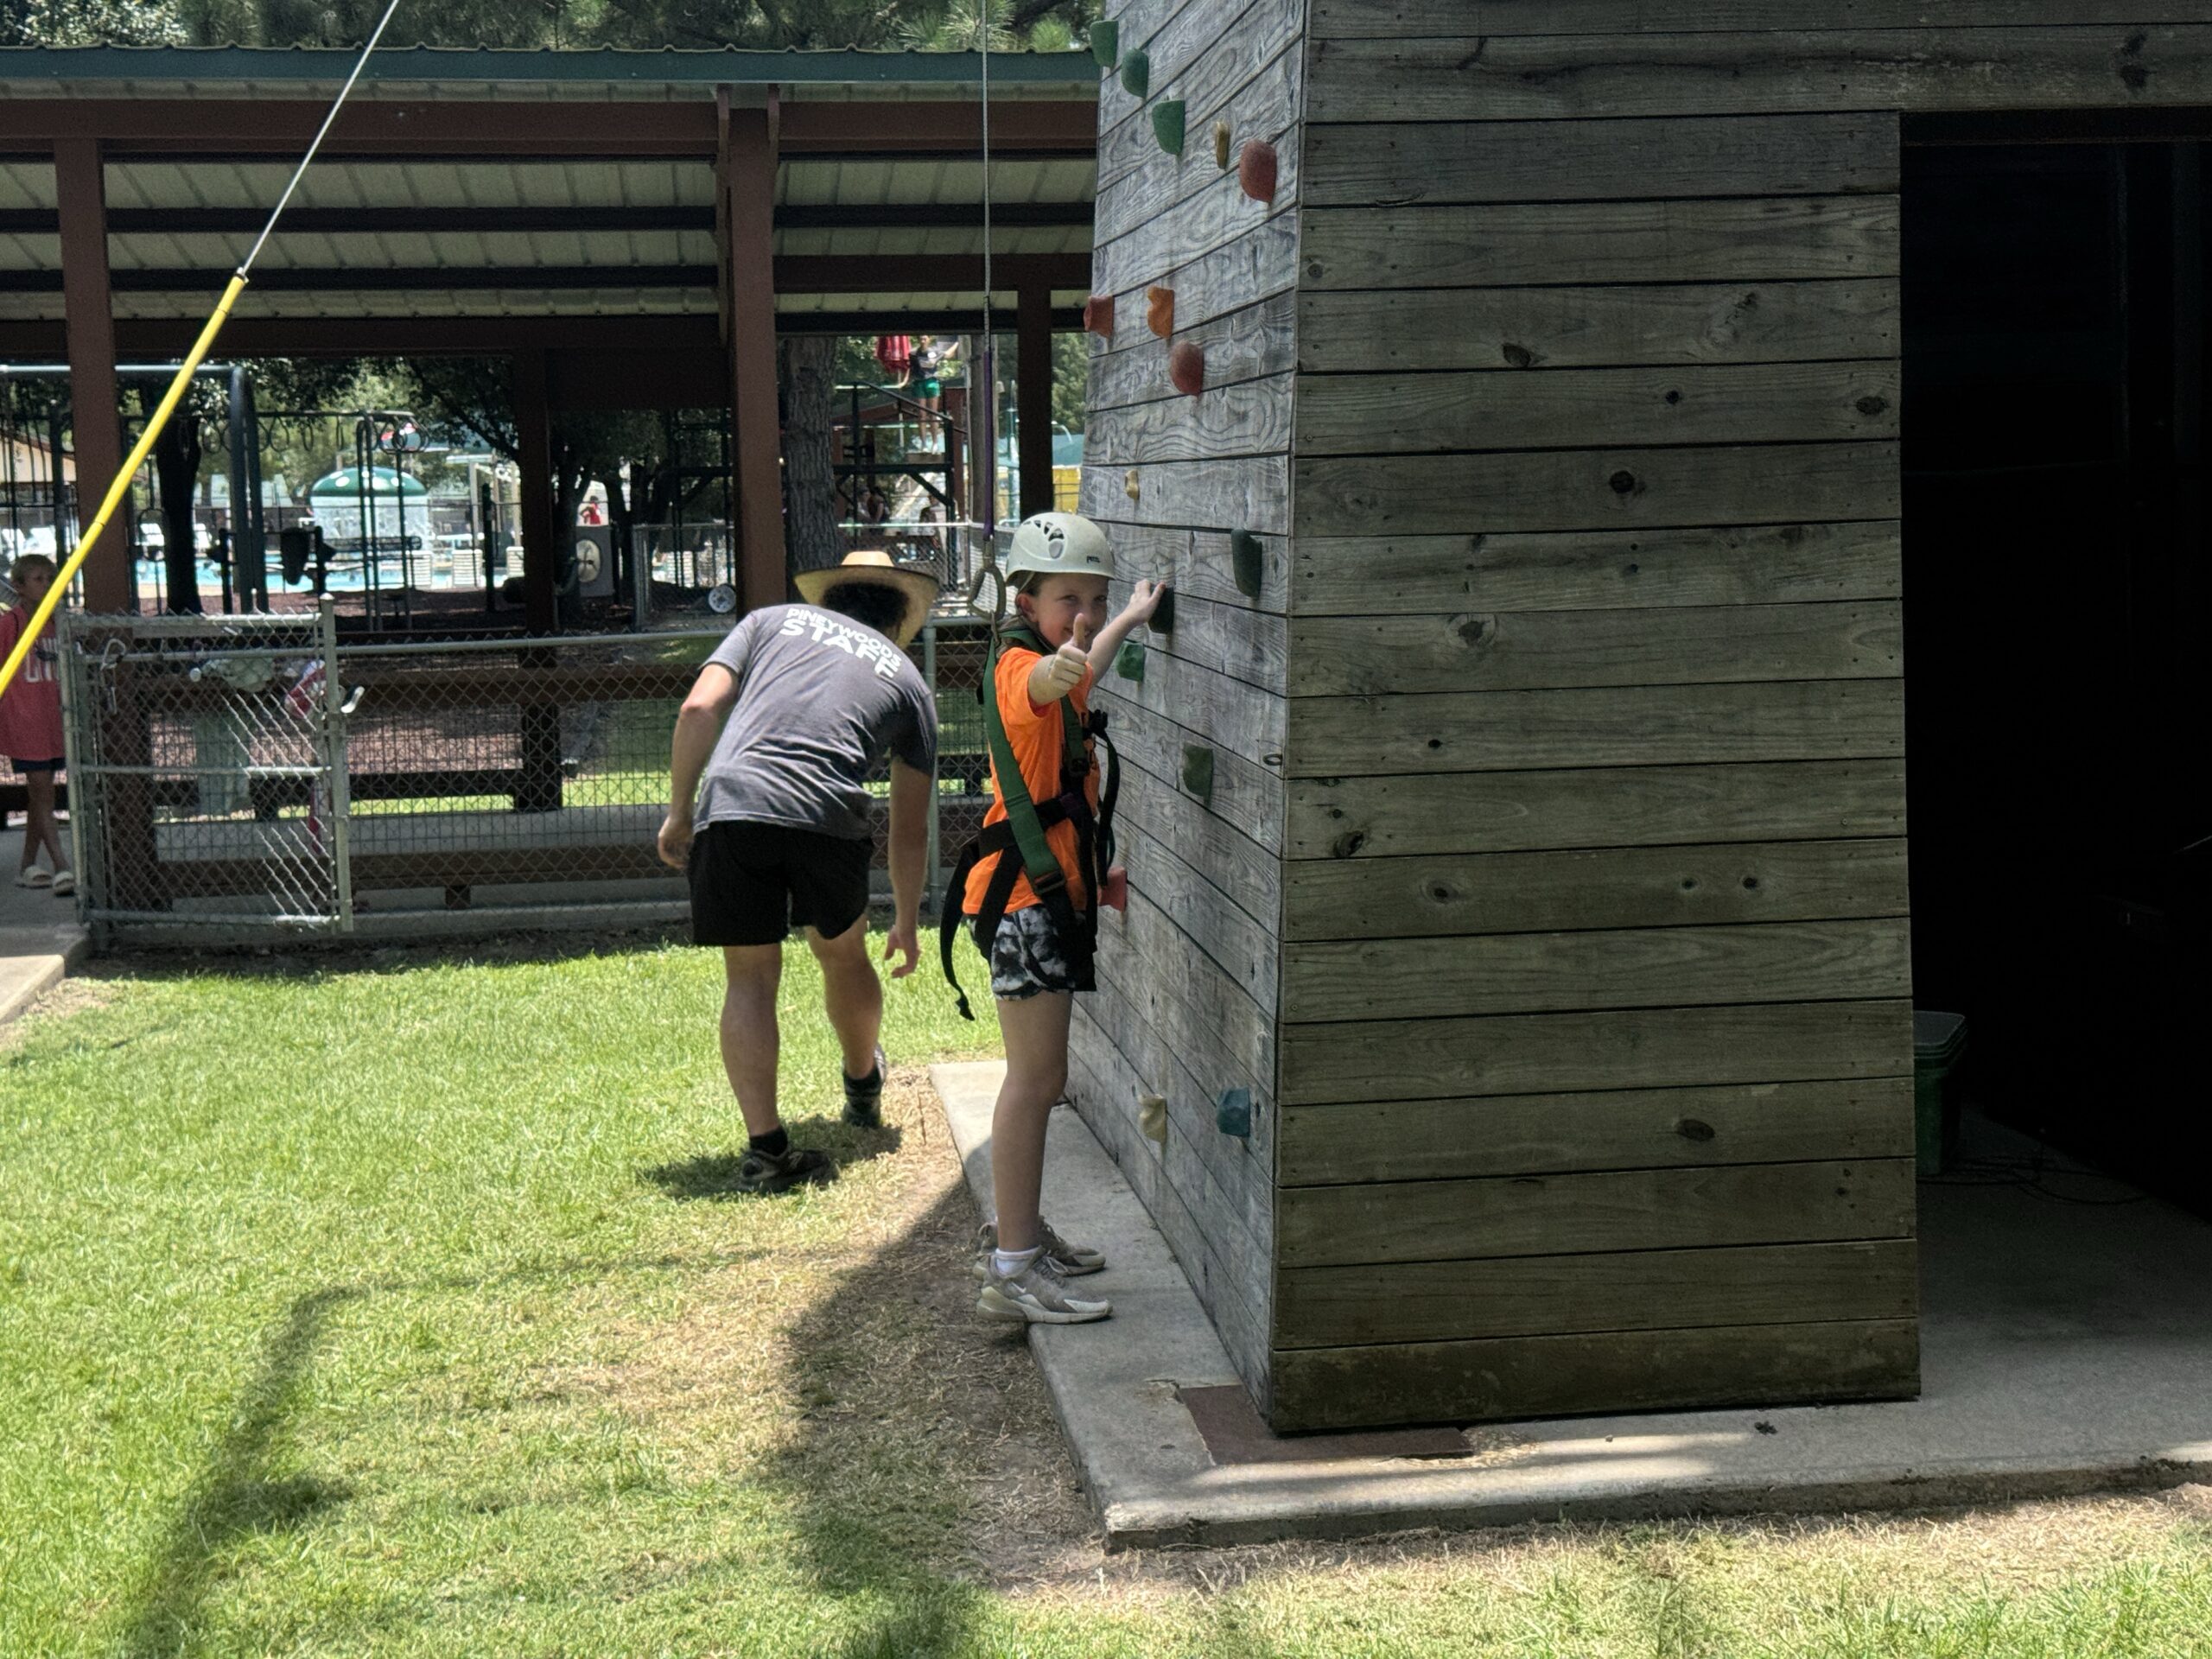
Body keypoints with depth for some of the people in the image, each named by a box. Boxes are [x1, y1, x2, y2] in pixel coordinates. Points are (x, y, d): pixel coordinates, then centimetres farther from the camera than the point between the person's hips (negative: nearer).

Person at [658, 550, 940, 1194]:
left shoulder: (774, 621, 25)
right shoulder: (906, 677, 24)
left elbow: (699, 709, 8)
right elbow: (910, 828, 26)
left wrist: (678, 814, 13)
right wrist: (907, 921, 36)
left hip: (732, 805, 0)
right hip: (829, 819, 0)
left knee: (750, 977, 10)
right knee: (843, 953, 25)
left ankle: (765, 1148, 3)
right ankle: (863, 1089, 49)